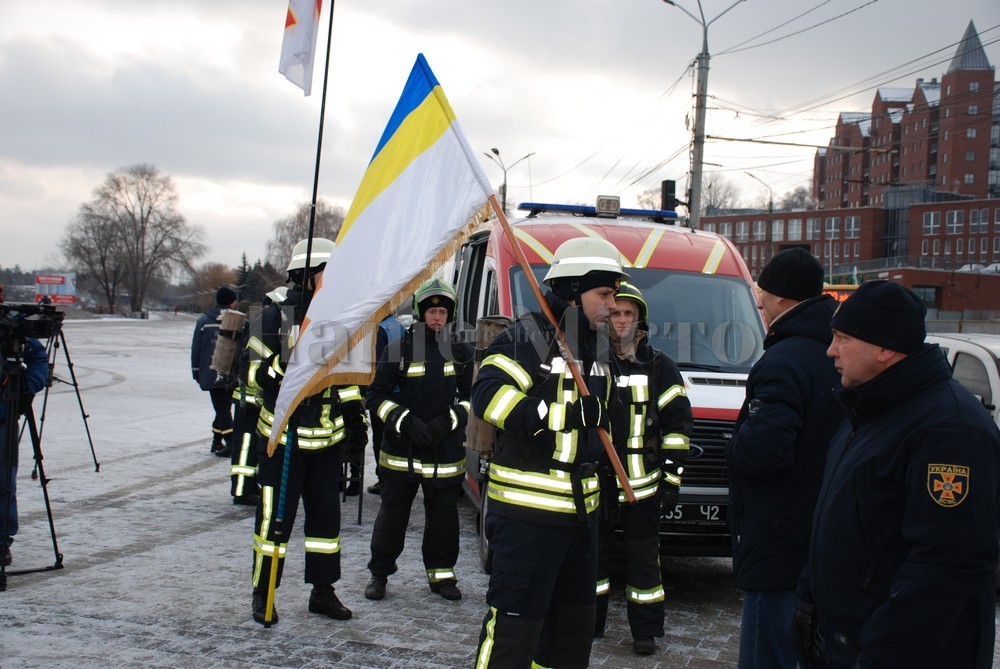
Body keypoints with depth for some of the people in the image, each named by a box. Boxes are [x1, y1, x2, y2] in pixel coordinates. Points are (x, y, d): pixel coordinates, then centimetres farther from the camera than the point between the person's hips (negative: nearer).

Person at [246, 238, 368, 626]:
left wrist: (355, 414, 14)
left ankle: (323, 590, 20)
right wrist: (283, 365, -29)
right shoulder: (276, 318, -10)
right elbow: (254, 377, -11)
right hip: (281, 437, -5)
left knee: (326, 515, 9)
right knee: (275, 516, 0)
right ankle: (263, 593, 12)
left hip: (326, 438, 5)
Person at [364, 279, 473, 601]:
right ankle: (379, 573, 19)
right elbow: (377, 395, -2)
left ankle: (441, 574, 23)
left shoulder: (461, 351, 6)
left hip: (446, 452, 2)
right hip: (401, 451, -2)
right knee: (392, 514, 4)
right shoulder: (399, 347, -2)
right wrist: (405, 422, -16)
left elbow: (471, 396, 11)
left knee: (444, 516, 9)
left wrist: (449, 420, -7)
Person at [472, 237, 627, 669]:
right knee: (515, 621, -9)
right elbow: (487, 395, -26)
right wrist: (559, 414, -28)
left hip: (580, 507, 9)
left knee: (575, 617, 18)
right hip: (527, 508, -9)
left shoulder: (598, 346, 15)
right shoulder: (527, 338, -13)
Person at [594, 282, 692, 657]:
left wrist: (672, 473, -1)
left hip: (641, 481, -1)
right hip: (593, 480, 2)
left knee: (643, 556, 3)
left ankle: (645, 629, 12)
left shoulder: (659, 366, 4)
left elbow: (677, 423, 5)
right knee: (592, 553, 9)